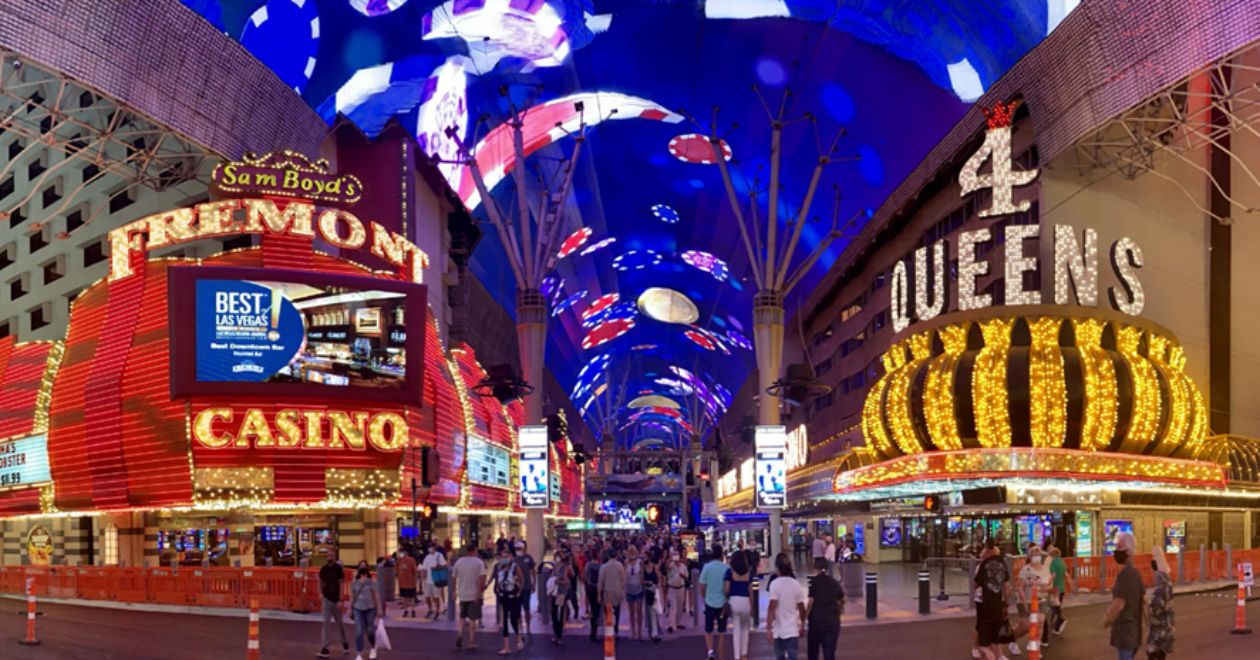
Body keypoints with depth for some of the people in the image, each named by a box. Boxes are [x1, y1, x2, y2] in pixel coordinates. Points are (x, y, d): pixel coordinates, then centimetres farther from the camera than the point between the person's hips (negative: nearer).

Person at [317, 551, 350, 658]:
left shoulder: (338, 568, -11)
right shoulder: (323, 569, 0)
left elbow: (341, 584, -11)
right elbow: (321, 582, 13)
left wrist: (340, 601, -16)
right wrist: (321, 593, -3)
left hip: (335, 600, -2)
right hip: (326, 599, 2)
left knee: (339, 623, 14)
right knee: (324, 623, -8)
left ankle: (344, 643, 36)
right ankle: (324, 648, -10)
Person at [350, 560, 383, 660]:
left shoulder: (372, 582, -4)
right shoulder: (355, 582, 4)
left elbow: (377, 595, -4)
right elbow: (352, 596, 10)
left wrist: (380, 608, -7)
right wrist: (350, 608, 10)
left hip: (370, 608, -1)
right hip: (358, 609, 1)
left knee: (369, 630, 10)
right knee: (359, 632, -5)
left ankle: (373, 647, 39)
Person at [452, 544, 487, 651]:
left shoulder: (459, 562, 4)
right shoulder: (479, 562, -8)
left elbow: (454, 577, 7)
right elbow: (482, 578, -17)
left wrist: (454, 590, 17)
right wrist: (480, 592, -13)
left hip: (462, 594, 3)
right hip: (474, 594, -3)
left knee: (462, 616, 19)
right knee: (472, 618, 3)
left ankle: (459, 633, -3)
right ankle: (471, 642, 4)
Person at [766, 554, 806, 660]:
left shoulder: (775, 584, -10)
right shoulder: (796, 584, 1)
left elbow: (772, 607, -17)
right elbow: (801, 607, 7)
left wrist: (768, 628, -16)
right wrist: (802, 625, 21)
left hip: (779, 630, -2)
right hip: (793, 629, 2)